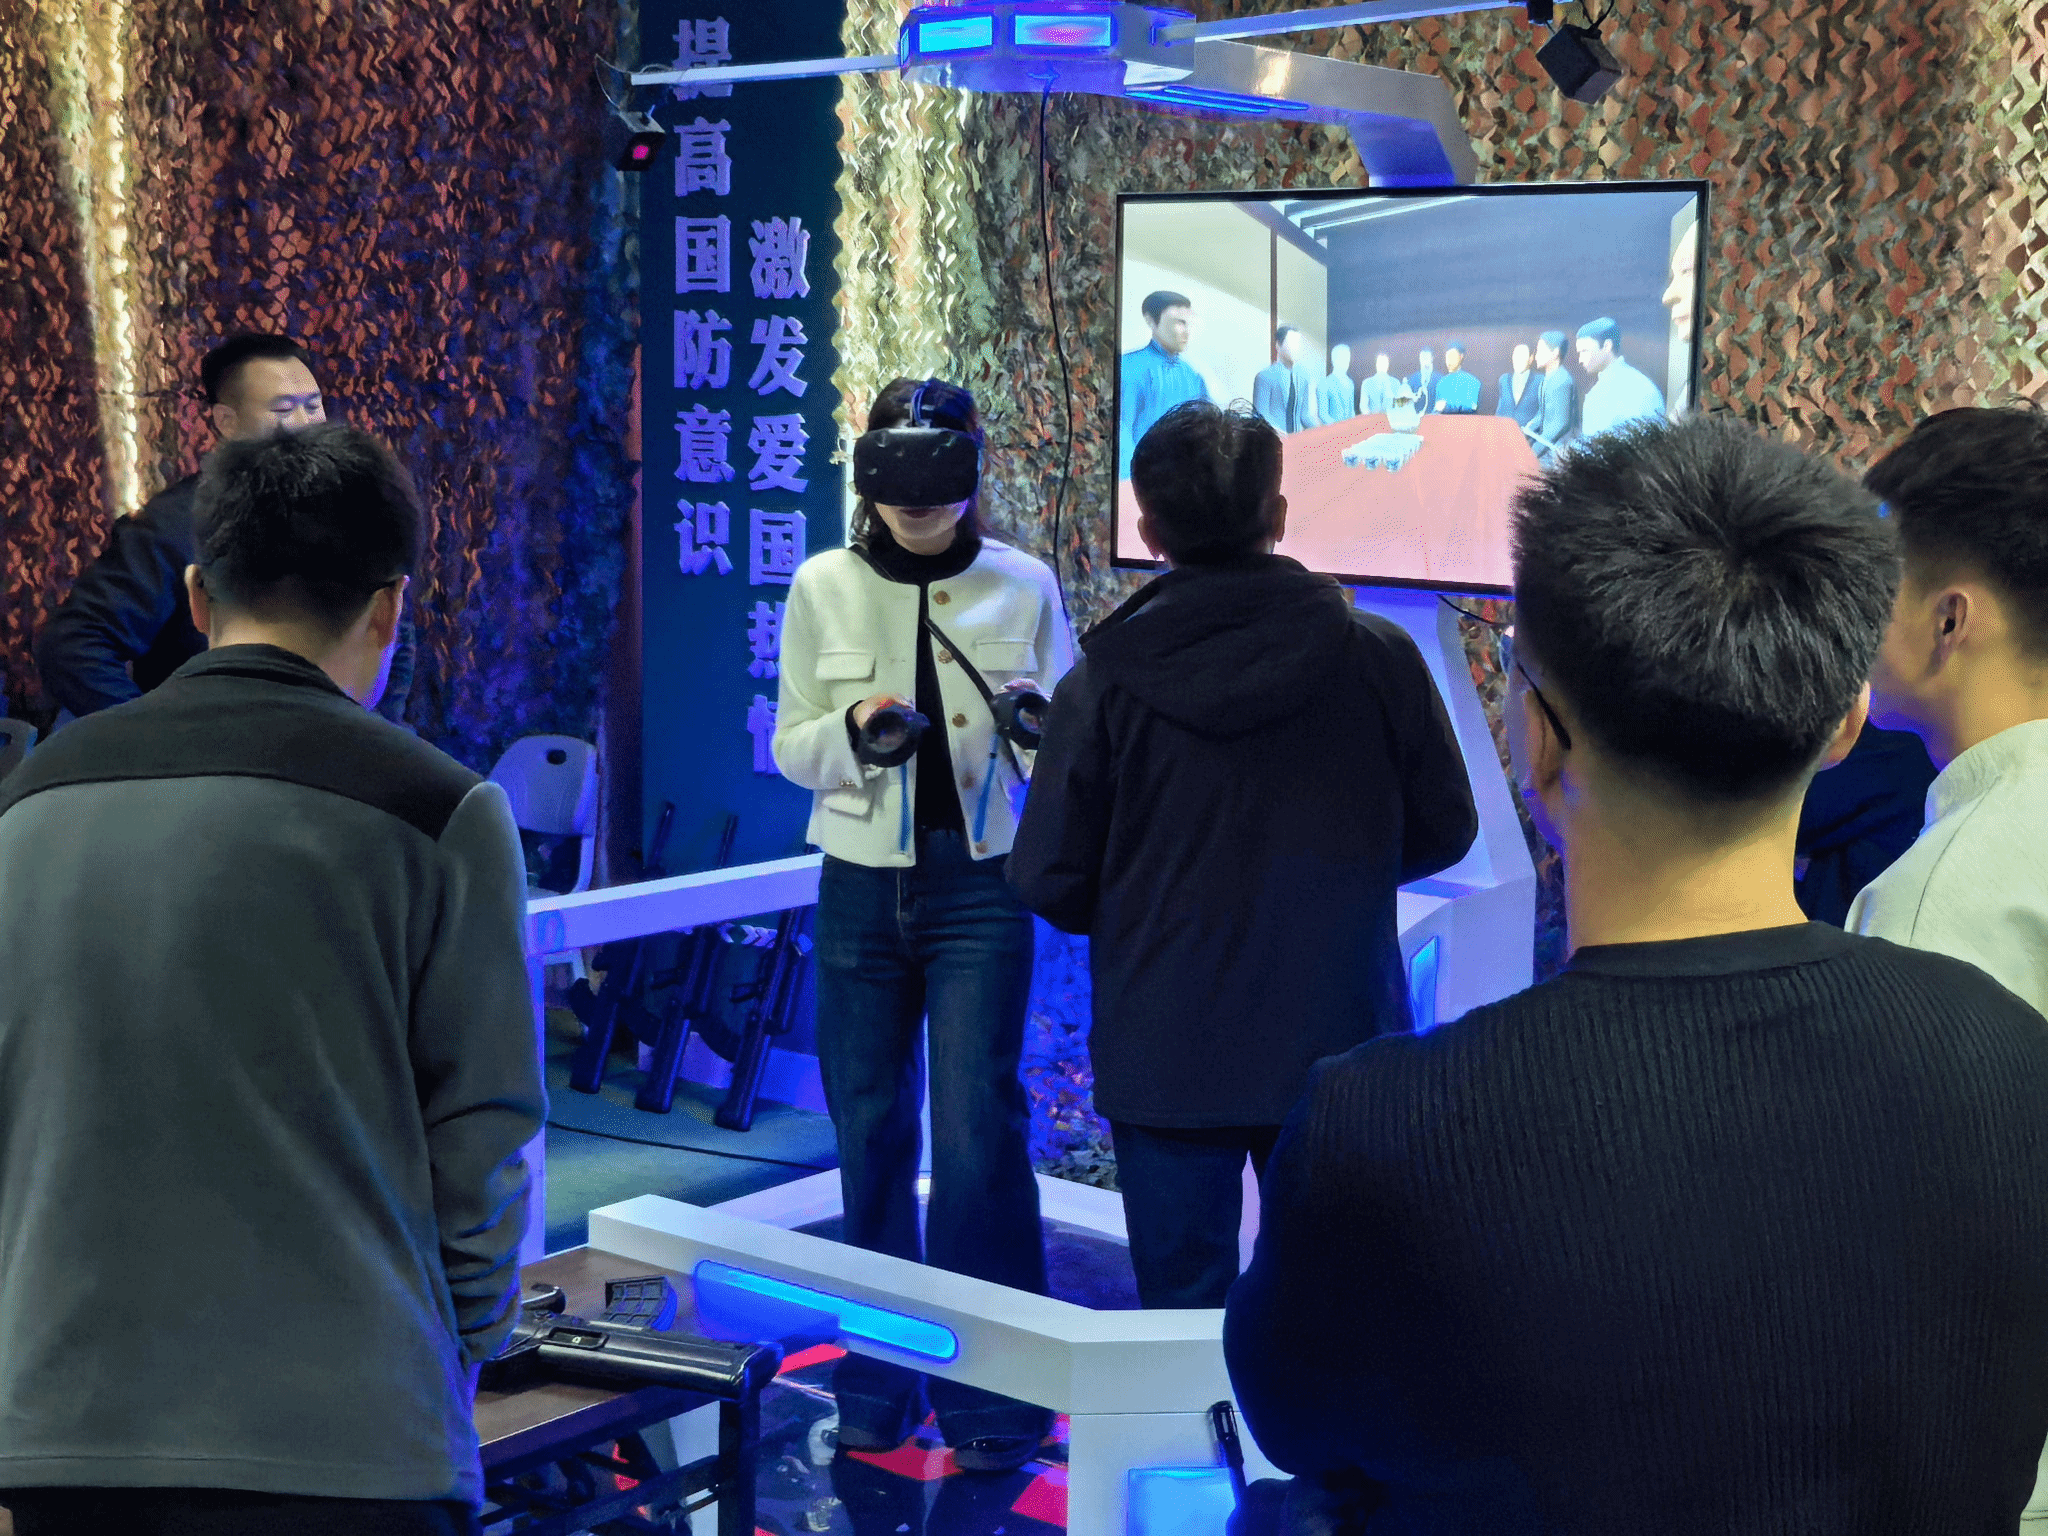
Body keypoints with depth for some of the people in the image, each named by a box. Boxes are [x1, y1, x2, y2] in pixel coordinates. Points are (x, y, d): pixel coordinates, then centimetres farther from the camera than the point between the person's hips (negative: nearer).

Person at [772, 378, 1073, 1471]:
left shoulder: (1024, 587, -2)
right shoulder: (824, 587, 1)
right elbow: (789, 748, 4)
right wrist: (853, 729, -17)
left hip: (981, 886, -2)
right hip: (863, 884, 2)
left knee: (977, 1130, -8)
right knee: (869, 1132, 8)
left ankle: (989, 1387, 5)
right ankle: (878, 1373, 24)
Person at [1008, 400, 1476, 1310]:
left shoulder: (1107, 676, -12)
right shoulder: (1376, 658, -8)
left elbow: (1048, 883, -8)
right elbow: (1443, 832, 3)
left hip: (1163, 1055, -1)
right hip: (1336, 1041, 1)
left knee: (1181, 1303, 10)